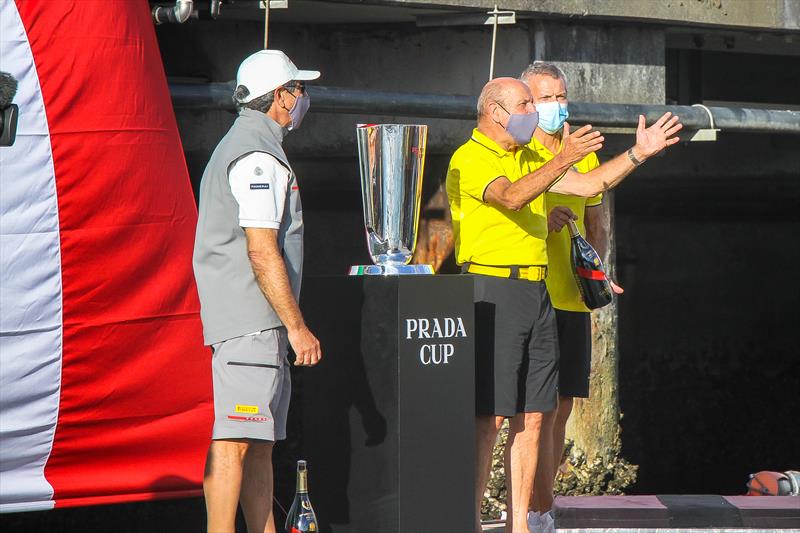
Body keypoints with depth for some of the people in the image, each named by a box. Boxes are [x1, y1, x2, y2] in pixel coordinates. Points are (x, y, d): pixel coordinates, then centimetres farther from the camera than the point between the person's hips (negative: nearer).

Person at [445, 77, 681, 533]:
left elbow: (590, 185, 19)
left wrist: (641, 153, 11)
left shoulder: (528, 158, 20)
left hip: (538, 290, 8)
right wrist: (563, 159, -35)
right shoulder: (470, 159, -7)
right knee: (491, 415, -10)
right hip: (492, 289, -8)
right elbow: (511, 196, -25)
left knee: (535, 415, 6)